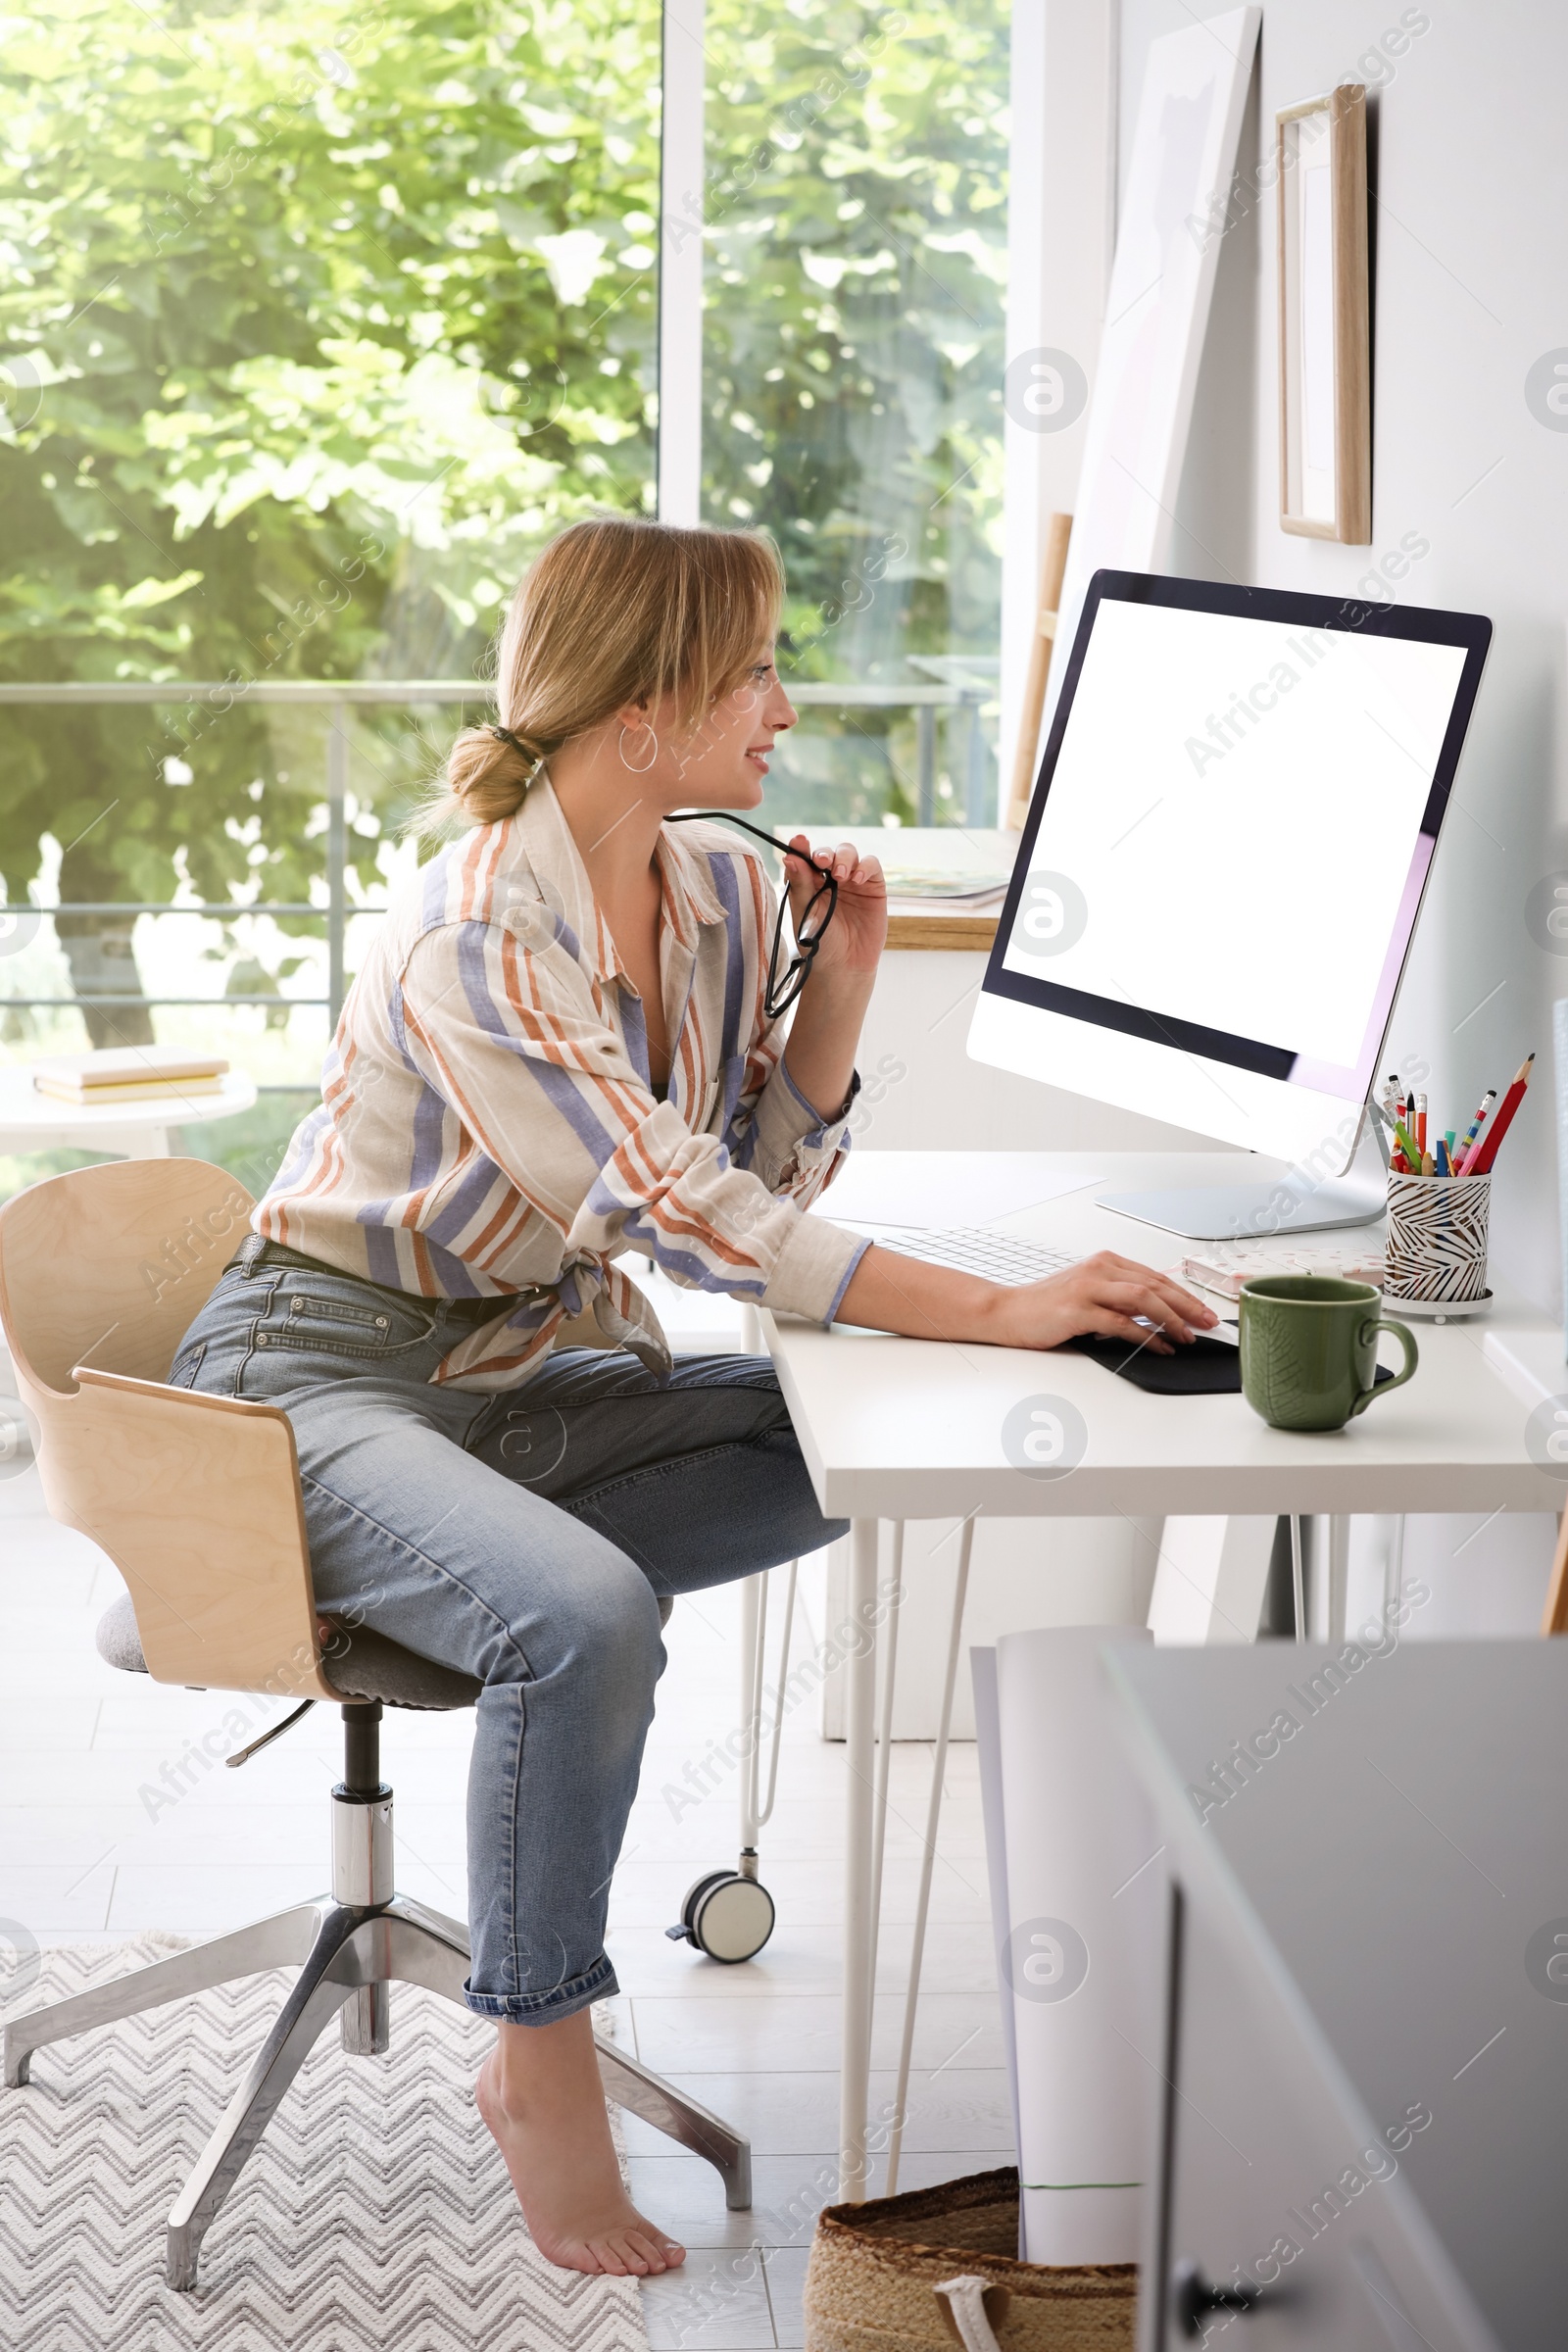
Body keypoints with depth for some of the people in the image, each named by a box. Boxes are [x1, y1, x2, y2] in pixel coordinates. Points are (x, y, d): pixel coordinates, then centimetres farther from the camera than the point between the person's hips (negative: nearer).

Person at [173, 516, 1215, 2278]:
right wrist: (1001, 1310, -36)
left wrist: (842, 985, -6)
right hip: (323, 1369, -8)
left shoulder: (719, 890, 2)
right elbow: (683, 1215, -30)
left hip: (528, 1371, 8)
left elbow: (761, 1171, 11)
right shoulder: (478, 934, -24)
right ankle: (538, 2068, -16)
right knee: (584, 1619, -34)